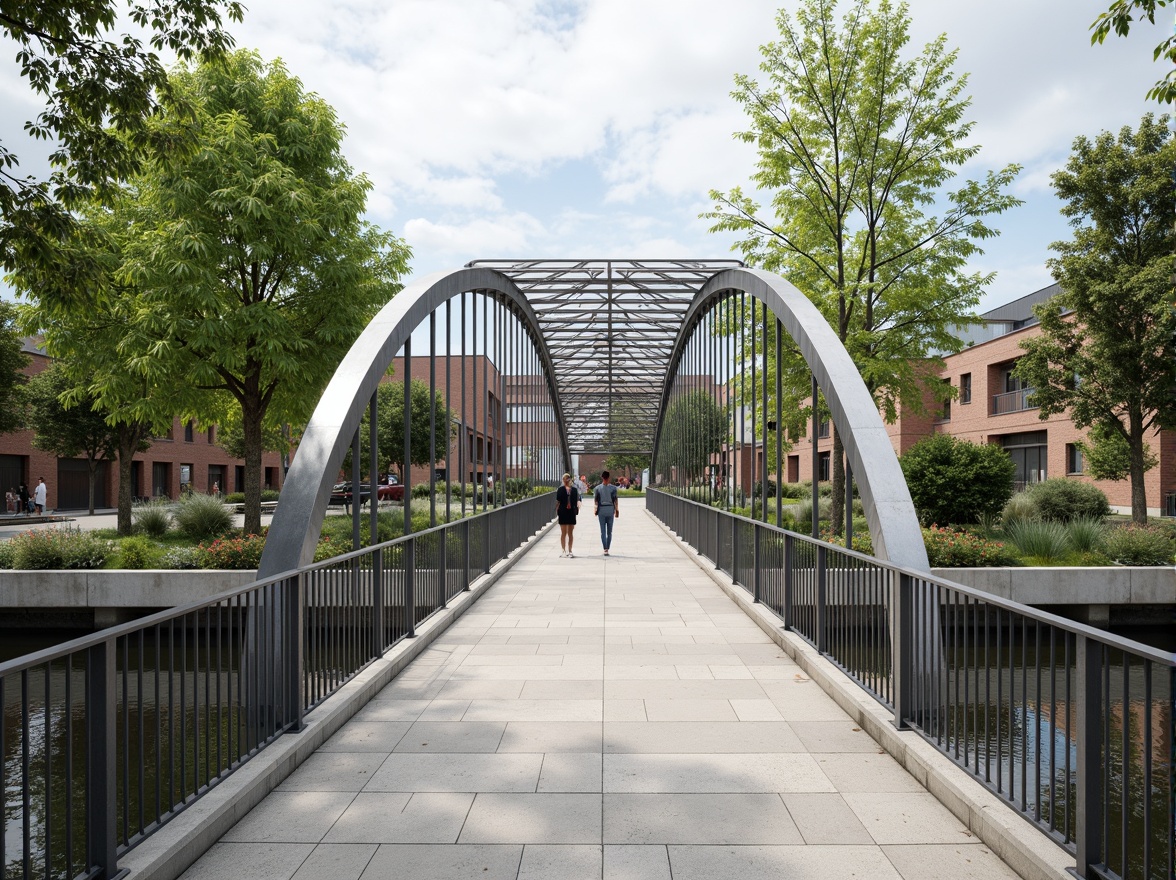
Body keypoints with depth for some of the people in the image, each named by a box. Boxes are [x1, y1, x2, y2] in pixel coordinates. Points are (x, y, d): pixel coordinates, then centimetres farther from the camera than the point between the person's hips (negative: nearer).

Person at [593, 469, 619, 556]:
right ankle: (607, 548, 10)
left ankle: (605, 549, -10)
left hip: (601, 510, 0)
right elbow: (615, 500, -4)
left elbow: (595, 500, 0)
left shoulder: (598, 488, -3)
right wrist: (616, 510, 4)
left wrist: (596, 510, 12)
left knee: (603, 531, 2)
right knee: (609, 531, 10)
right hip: (610, 509, 0)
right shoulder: (613, 487, -4)